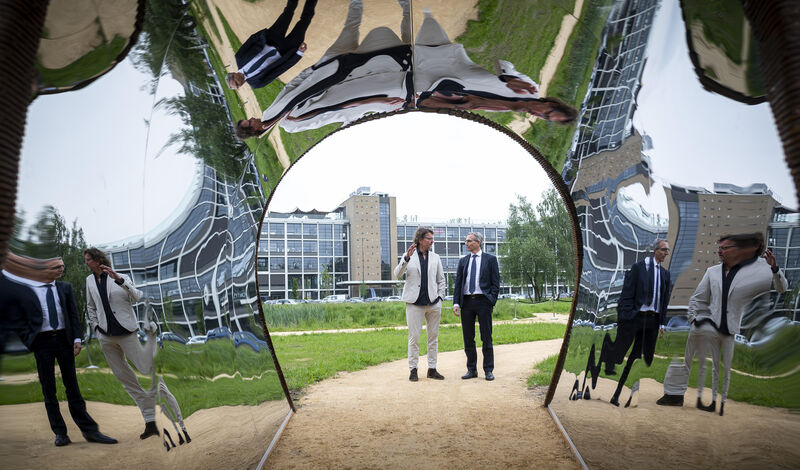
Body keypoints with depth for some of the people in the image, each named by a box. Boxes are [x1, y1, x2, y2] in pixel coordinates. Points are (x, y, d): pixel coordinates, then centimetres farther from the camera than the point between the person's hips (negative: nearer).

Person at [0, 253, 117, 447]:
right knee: (48, 389, 5)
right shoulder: (23, 290, -4)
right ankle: (60, 433, 14)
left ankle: (89, 430, 8)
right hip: (42, 342, -2)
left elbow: (73, 314, 6)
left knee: (72, 387, 6)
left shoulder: (65, 288, 6)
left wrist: (77, 339, -3)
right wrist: (28, 338, -5)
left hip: (64, 339, 2)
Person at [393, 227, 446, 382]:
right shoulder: (409, 256, 4)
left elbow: (441, 280, 17)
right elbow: (397, 274, -8)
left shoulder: (435, 257, 12)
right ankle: (413, 369, 8)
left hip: (433, 303, 3)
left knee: (433, 337, 7)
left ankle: (432, 369, 15)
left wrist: (440, 296, 5)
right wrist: (406, 258, -21)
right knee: (414, 337, -1)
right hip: (415, 303, -3)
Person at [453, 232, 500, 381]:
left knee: (486, 338, 1)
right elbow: (457, 283, 10)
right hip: (466, 302, 4)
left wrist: (492, 301, -9)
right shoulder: (463, 261, 13)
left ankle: (488, 370, 9)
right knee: (468, 338, 6)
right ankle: (471, 369, 15)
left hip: (483, 301, -3)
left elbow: (495, 283, 1)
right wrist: (456, 303, 0)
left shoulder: (490, 259, 3)